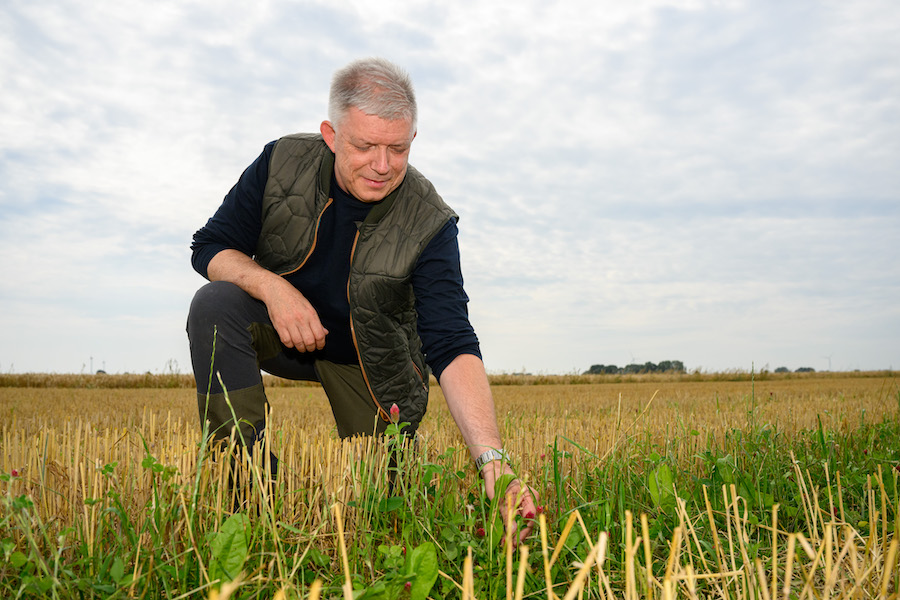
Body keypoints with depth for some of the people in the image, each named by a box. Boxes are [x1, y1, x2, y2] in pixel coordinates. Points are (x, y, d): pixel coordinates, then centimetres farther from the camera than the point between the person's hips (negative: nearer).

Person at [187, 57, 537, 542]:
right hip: (283, 330, 2)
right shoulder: (283, 162, -20)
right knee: (215, 303, -29)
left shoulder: (429, 224, -27)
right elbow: (210, 247, -10)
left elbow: (452, 347, -35)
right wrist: (271, 285, -33)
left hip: (367, 358, -1)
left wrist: (493, 461, -49)